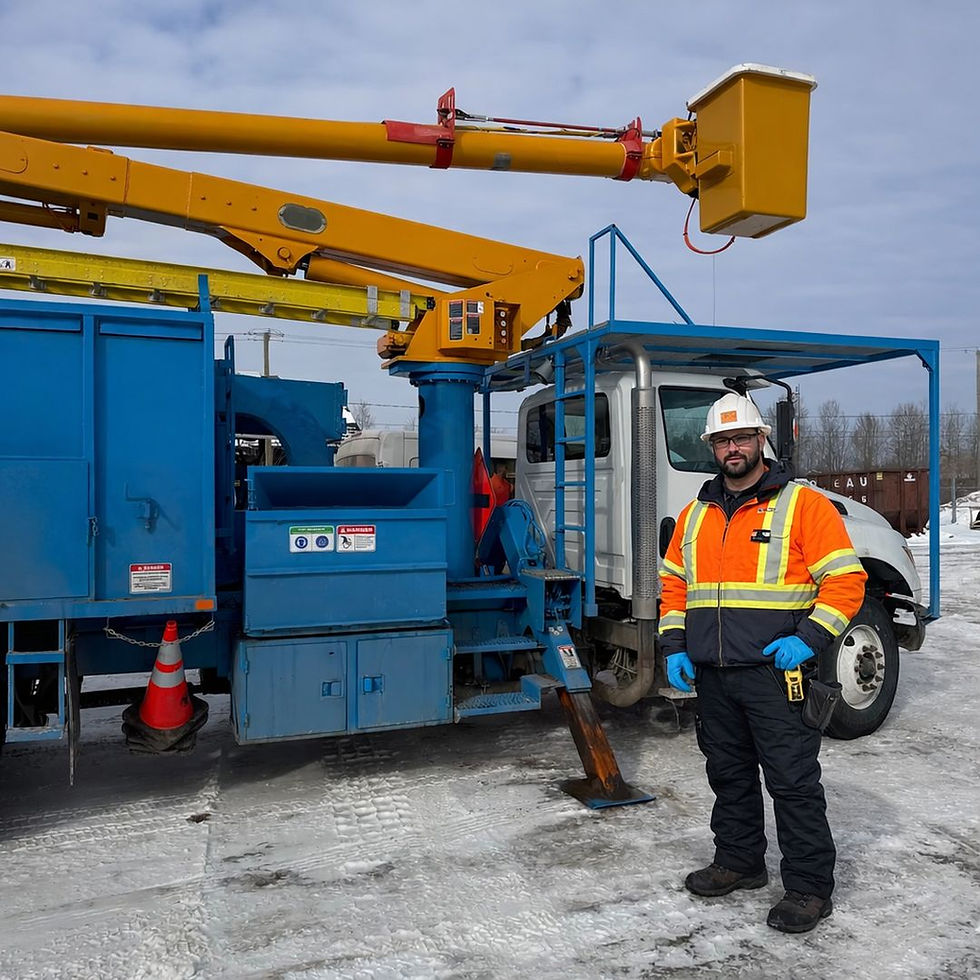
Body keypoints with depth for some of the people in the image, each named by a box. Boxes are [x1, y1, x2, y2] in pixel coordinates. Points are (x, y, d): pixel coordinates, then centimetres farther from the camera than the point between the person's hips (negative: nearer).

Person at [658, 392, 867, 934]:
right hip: (712, 674, 6)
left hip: (775, 672, -5)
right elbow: (674, 584, 17)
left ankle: (809, 888, 18)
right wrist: (674, 646, 7)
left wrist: (809, 637, -18)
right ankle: (739, 861, 36)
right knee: (728, 775, 18)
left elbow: (846, 580, -8)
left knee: (793, 781, 2)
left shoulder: (802, 504, -5)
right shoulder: (695, 514, 12)